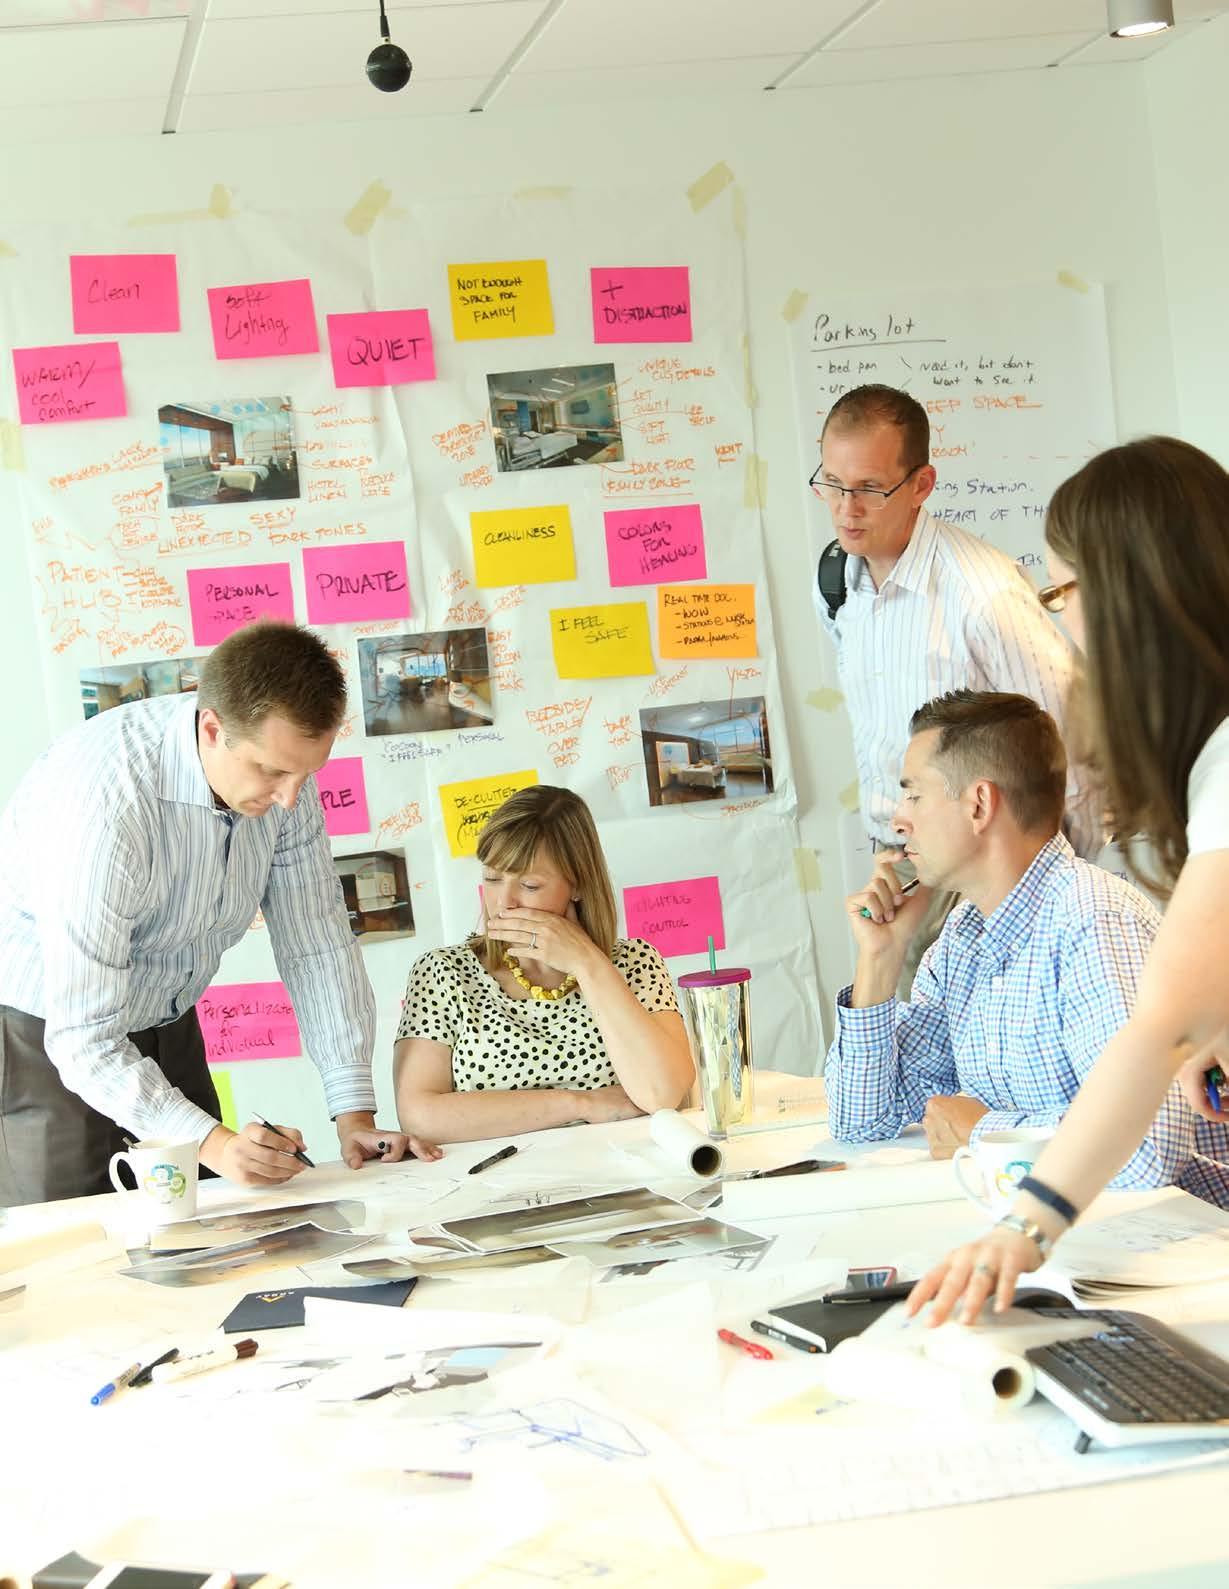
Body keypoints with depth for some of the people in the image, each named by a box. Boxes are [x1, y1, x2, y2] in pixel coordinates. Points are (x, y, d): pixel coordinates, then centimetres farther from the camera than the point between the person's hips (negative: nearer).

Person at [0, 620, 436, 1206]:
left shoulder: (279, 759, -15)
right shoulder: (104, 804, -35)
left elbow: (317, 946, -9)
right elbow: (83, 1040, -33)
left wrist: (355, 1115, -15)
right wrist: (214, 1145, -42)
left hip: (166, 1026, 6)